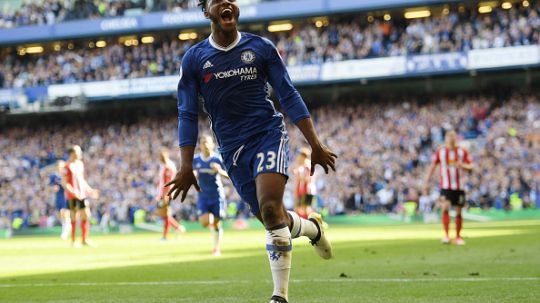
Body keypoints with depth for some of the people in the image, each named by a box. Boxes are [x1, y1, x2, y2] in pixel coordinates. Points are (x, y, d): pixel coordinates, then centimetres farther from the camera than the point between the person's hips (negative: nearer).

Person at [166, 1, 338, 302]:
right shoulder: (194, 59, 4)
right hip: (233, 148, 2)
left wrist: (316, 145, 1)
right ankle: (312, 227, 35)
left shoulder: (261, 48, 3)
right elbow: (188, 115, 5)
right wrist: (186, 168, -2)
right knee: (274, 220, 1)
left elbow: (289, 96, 5)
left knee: (270, 210, -22)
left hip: (269, 133, -2)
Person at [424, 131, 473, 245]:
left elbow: (470, 167, 5)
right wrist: (426, 182, 4)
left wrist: (462, 165, -17)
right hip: (445, 186, -1)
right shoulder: (440, 152, 2)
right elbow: (432, 167, 8)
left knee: (459, 212, 5)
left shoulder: (462, 152, 4)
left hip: (459, 186, 2)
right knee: (445, 207, -20)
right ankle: (446, 235, -17)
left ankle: (458, 237, 17)